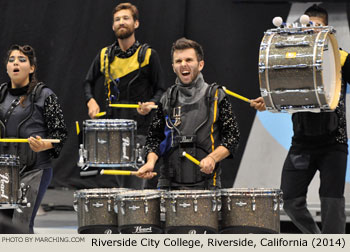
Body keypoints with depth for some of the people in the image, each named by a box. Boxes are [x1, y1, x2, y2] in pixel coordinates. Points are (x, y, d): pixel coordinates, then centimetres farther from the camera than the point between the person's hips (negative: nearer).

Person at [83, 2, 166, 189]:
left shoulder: (148, 55, -1)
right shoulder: (105, 56, 10)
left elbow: (160, 90, 3)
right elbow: (88, 82, 23)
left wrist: (151, 104, -18)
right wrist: (90, 101, 3)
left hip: (139, 129, -4)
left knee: (132, 185, -12)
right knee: (121, 182, 8)